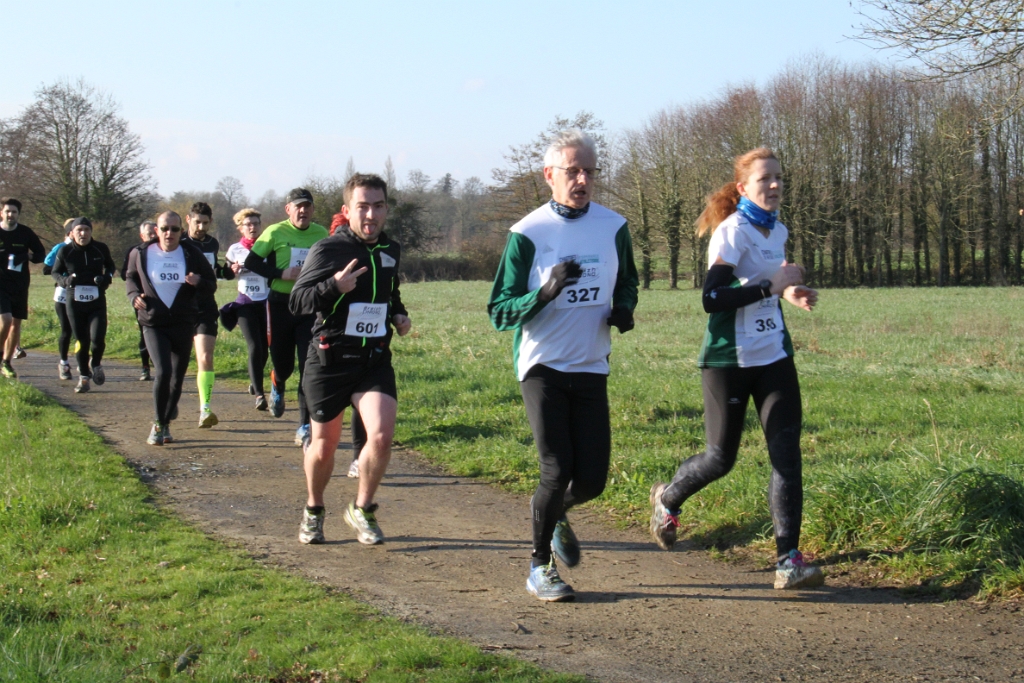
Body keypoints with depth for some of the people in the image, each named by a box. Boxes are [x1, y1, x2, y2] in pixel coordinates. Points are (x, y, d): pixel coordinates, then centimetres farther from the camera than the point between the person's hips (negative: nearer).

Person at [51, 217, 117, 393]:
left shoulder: (101, 249, -4)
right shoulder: (65, 251, -5)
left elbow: (110, 266, 15)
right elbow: (55, 272, 8)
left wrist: (107, 277, -6)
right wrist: (65, 281, -13)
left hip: (97, 302, 0)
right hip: (75, 303, 0)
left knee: (98, 339, -14)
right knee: (81, 342, 4)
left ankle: (96, 365, 17)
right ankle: (84, 377, 21)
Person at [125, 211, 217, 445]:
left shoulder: (192, 255, 0)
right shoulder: (141, 254, 0)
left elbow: (212, 285, 6)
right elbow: (130, 278, 17)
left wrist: (198, 282, -17)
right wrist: (135, 295, -4)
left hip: (184, 324, 2)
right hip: (153, 324, -2)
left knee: (177, 378, 7)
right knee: (162, 372, -18)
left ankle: (166, 423, 26)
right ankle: (158, 424, -4)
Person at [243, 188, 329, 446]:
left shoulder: (321, 234, 4)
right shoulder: (275, 232, -6)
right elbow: (251, 263, -4)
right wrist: (281, 274, -16)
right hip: (281, 305, -1)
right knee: (283, 363, 8)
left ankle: (305, 426, -4)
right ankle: (277, 387, 48)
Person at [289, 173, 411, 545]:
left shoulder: (391, 250, 8)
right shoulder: (327, 250, -10)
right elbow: (296, 302, -15)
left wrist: (399, 315, 8)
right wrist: (334, 286, -30)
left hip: (375, 359, 3)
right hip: (329, 360, -3)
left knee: (381, 435, -17)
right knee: (324, 444, 9)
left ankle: (362, 509, 6)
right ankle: (313, 511, 36)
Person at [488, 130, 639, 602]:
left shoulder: (614, 227, 3)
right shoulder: (527, 234, -9)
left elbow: (627, 282, 21)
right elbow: (499, 312, -9)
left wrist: (623, 309, -2)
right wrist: (546, 292, -26)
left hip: (592, 368, 4)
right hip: (542, 366, -4)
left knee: (592, 479, 1)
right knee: (557, 470, -11)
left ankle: (551, 511, 36)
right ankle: (540, 567, 11)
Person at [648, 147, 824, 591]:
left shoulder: (778, 231, 10)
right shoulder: (732, 232, -15)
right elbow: (712, 298, -26)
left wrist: (789, 294, 8)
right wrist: (771, 286, -26)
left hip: (773, 358, 6)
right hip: (729, 359, -6)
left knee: (787, 453, -7)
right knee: (721, 458, 4)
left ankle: (789, 561, -7)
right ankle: (667, 499, 37)